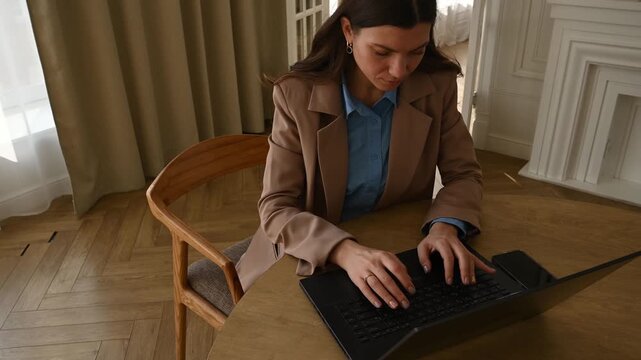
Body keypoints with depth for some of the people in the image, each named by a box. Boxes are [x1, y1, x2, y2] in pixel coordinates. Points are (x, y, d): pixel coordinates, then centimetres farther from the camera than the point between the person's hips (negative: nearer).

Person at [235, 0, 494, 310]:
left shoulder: (437, 86, -12)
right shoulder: (298, 95, -18)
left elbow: (463, 174, -3)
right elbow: (276, 208, -20)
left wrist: (445, 227, -24)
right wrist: (345, 251, -37)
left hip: (396, 253, 3)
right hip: (311, 259, -2)